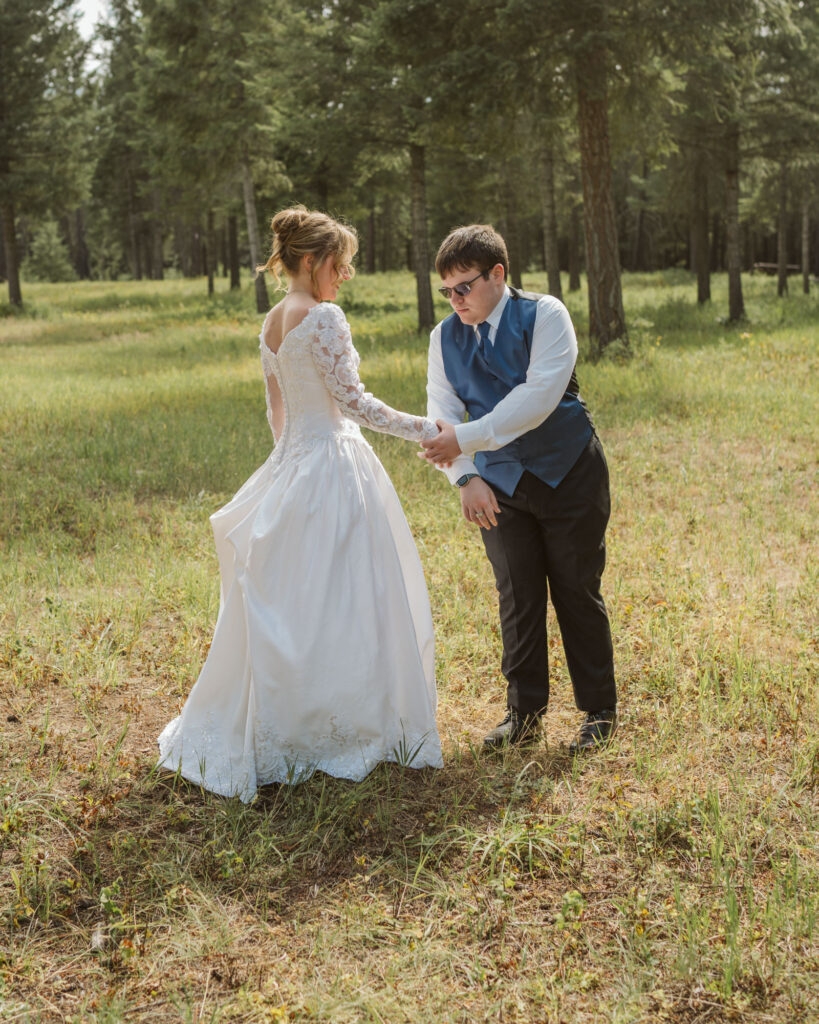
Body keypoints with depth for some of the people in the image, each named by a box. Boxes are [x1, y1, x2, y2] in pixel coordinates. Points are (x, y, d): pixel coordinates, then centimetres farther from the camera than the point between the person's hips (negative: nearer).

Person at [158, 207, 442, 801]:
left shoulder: (271, 323, 11)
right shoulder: (323, 317, -15)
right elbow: (353, 400, -17)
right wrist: (425, 430, -10)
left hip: (292, 468, 9)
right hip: (334, 467, -9)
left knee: (286, 606, 14)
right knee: (339, 602, 0)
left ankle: (271, 731, 23)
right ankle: (347, 730, 10)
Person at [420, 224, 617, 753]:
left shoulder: (545, 315, -13)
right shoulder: (445, 337, 2)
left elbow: (538, 396, -25)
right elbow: (443, 415, -1)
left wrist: (466, 439, -29)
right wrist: (466, 477, -17)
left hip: (568, 472, -3)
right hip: (500, 484, 4)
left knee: (577, 592, 4)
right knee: (517, 598, 7)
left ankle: (600, 712, 18)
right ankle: (525, 713, 20)